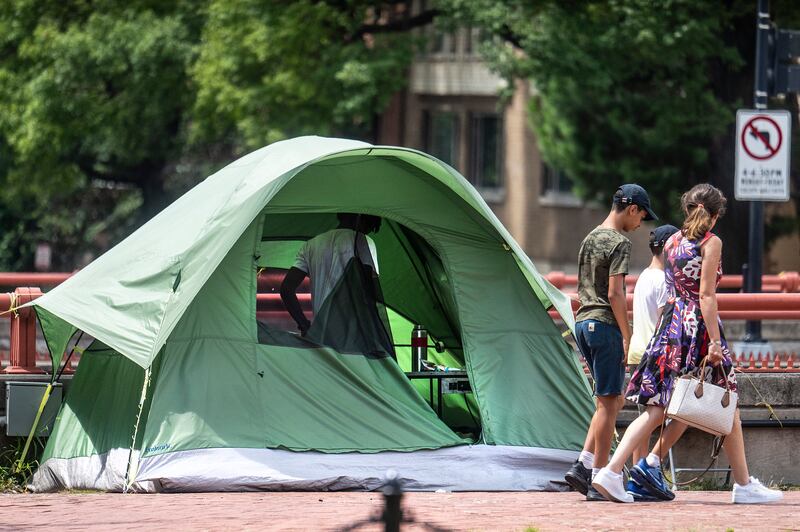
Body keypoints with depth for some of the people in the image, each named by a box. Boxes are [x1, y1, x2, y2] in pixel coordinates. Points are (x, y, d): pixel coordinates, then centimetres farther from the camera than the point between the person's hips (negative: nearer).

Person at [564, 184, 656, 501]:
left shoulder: (589, 239, 17)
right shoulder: (619, 242, -10)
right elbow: (615, 293, -17)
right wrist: (627, 337, -14)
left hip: (583, 323, 9)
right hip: (605, 324, -9)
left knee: (613, 401, 14)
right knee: (608, 402, -5)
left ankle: (582, 467, 4)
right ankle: (599, 480, -6)